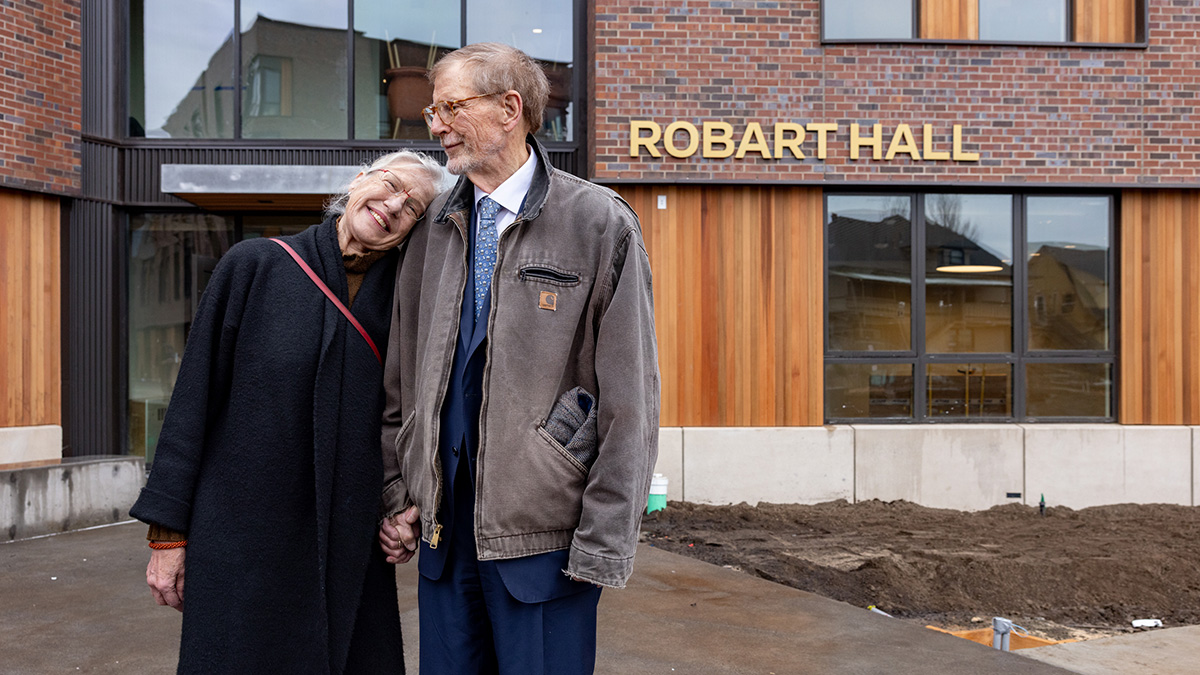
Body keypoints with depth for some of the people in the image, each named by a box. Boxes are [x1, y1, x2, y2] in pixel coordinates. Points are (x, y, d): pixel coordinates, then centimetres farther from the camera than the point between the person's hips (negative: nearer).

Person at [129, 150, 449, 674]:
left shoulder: (399, 301, 4)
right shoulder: (254, 266, -2)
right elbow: (195, 395, -3)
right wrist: (169, 529, -5)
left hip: (351, 547, 3)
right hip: (242, 540, -2)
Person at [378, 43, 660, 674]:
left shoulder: (599, 224, -5)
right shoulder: (431, 230, 11)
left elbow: (628, 402, -8)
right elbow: (401, 379, 15)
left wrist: (603, 545, -11)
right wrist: (397, 494, 8)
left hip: (543, 532, -5)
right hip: (442, 524, 5)